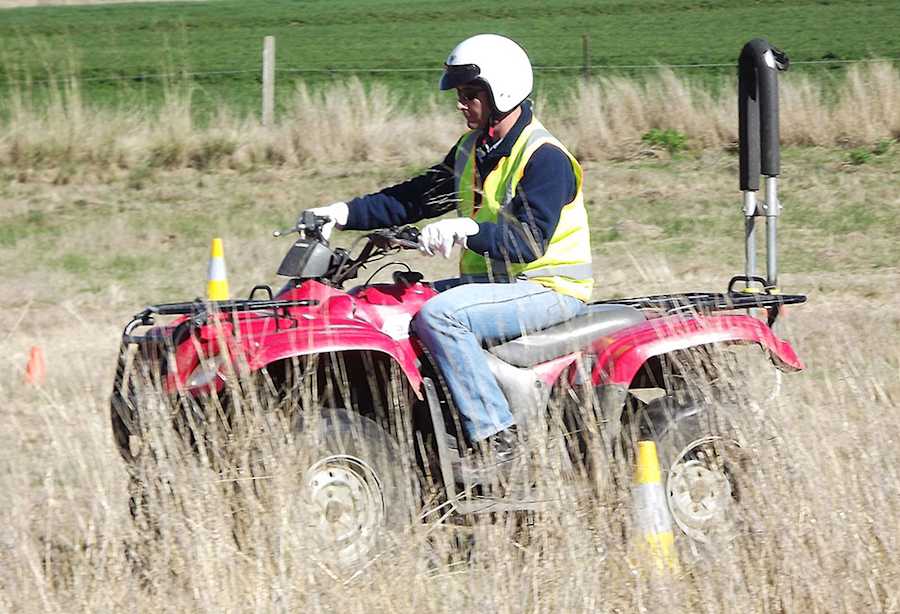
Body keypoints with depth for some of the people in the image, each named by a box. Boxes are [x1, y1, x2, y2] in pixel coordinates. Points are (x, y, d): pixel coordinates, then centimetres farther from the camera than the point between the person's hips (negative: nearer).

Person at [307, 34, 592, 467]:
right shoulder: (472, 151, 13)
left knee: (438, 315, -31)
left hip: (548, 286, -10)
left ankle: (496, 438, -32)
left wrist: (467, 229, -39)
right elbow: (415, 198, 13)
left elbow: (530, 240, -26)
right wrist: (346, 214, 1)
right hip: (491, 281, 10)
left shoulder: (544, 157, -16)